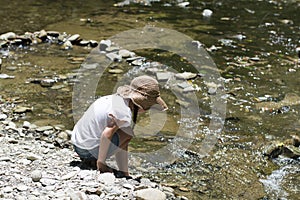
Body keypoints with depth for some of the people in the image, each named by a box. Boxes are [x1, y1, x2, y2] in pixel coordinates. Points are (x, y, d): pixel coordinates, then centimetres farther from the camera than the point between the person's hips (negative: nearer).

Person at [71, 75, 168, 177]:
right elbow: (107, 134, -36)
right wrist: (101, 163, -21)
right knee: (128, 133, -11)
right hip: (88, 149, -9)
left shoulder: (117, 97, 5)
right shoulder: (124, 114, -21)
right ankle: (94, 160, -6)